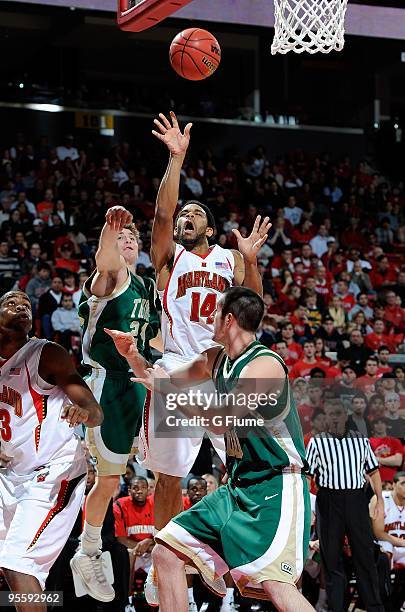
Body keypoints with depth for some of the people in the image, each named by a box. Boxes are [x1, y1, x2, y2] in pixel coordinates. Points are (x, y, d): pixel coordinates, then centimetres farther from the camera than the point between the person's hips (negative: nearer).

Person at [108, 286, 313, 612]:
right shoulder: (216, 358, 10)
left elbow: (221, 421, -24)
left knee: (275, 584, -25)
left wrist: (169, 389, -17)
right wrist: (132, 356, 8)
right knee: (167, 553, 7)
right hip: (238, 487, 9)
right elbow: (165, 381, 25)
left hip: (276, 487, -9)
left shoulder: (264, 365, -17)